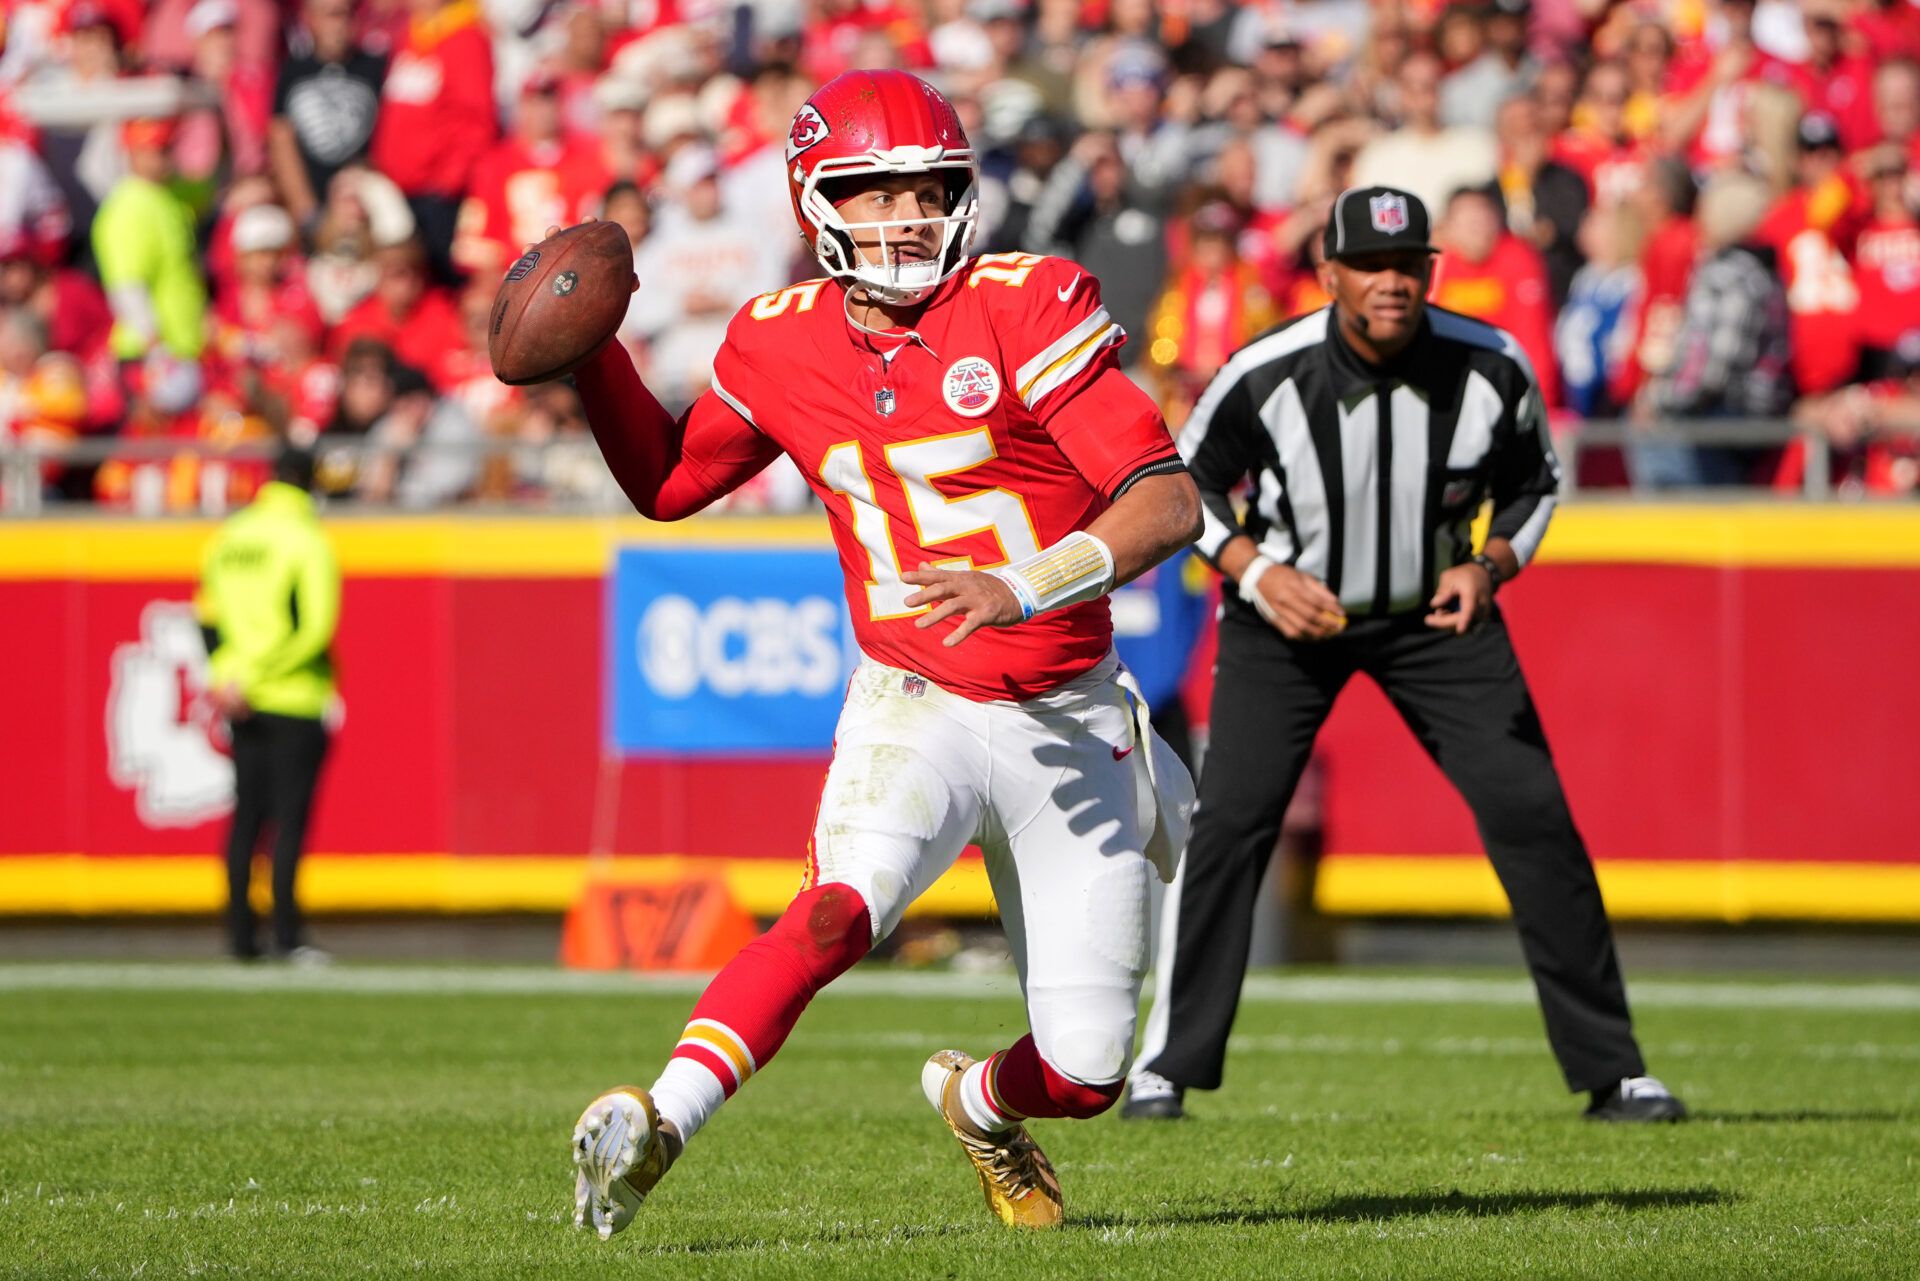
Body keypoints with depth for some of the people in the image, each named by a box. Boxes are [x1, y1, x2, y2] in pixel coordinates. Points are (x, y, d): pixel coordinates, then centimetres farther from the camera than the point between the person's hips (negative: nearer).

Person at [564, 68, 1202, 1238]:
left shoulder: (1023, 308, -13)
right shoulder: (783, 343, -1)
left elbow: (1171, 502, -20)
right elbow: (667, 480, 18)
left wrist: (1025, 587, -34)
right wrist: (590, 355, 2)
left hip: (1067, 726, 0)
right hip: (917, 707, 0)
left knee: (1084, 1076, 4)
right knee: (845, 905, -33)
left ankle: (981, 1100, 39)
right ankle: (658, 1127, -41)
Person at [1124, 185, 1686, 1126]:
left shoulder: (1491, 370, -15)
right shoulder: (1264, 376, -20)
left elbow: (1532, 485, 3)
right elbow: (1187, 485, -4)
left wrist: (1489, 567, -14)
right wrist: (1257, 571, -19)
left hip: (1437, 612, 1)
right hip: (1288, 611, -1)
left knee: (1532, 817, -7)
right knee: (1229, 824, -13)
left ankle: (1611, 1071, 1)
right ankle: (1168, 1066, 0)